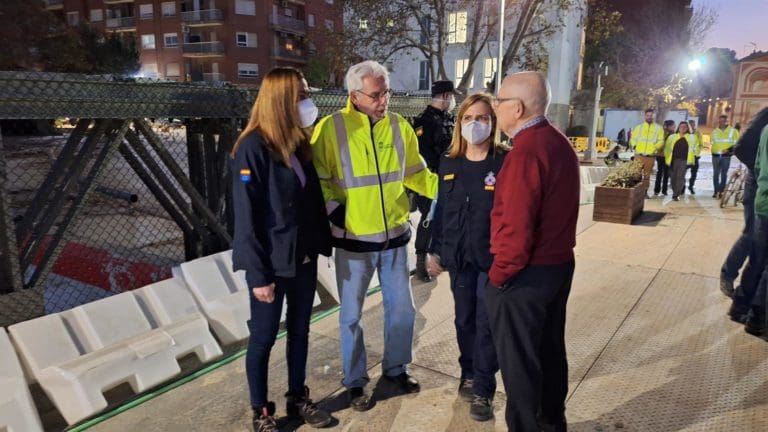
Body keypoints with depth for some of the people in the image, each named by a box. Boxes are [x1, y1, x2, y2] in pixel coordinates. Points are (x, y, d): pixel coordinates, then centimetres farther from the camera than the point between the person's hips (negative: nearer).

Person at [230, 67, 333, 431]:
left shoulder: (299, 142, 6)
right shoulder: (253, 147, -16)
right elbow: (246, 216, -17)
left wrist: (321, 244, 6)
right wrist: (258, 272, -17)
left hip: (304, 257, 7)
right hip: (272, 263, -7)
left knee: (299, 330, 18)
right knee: (263, 337, 9)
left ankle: (298, 397, 37)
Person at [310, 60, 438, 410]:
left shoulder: (400, 127, 1)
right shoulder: (331, 129, -11)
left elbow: (416, 174, 9)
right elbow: (317, 179, -4)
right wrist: (332, 209, -18)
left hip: (394, 236, 4)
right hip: (353, 240, -3)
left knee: (402, 309, 15)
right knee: (351, 315, 11)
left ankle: (396, 367, 39)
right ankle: (355, 381, 31)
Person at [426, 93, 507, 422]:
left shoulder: (505, 163, -9)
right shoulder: (449, 164, 4)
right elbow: (441, 210, 9)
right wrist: (435, 250, 10)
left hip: (493, 257, -4)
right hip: (458, 257, 4)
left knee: (487, 322, 3)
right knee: (464, 319, 16)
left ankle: (483, 390, 18)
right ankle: (469, 374, 35)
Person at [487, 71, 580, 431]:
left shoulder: (525, 151, -22)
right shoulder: (560, 143, 7)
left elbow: (516, 226, -26)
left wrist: (499, 274, -14)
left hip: (526, 274, -10)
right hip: (559, 263, 10)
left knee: (518, 361, 6)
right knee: (549, 348, 22)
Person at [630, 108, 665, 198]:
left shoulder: (658, 128, 7)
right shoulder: (639, 127, 11)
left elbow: (661, 141, 2)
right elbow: (633, 139, 13)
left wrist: (654, 147, -13)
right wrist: (634, 146, -4)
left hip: (650, 156, 0)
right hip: (639, 155, 0)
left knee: (647, 175, 7)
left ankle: (645, 191, 16)